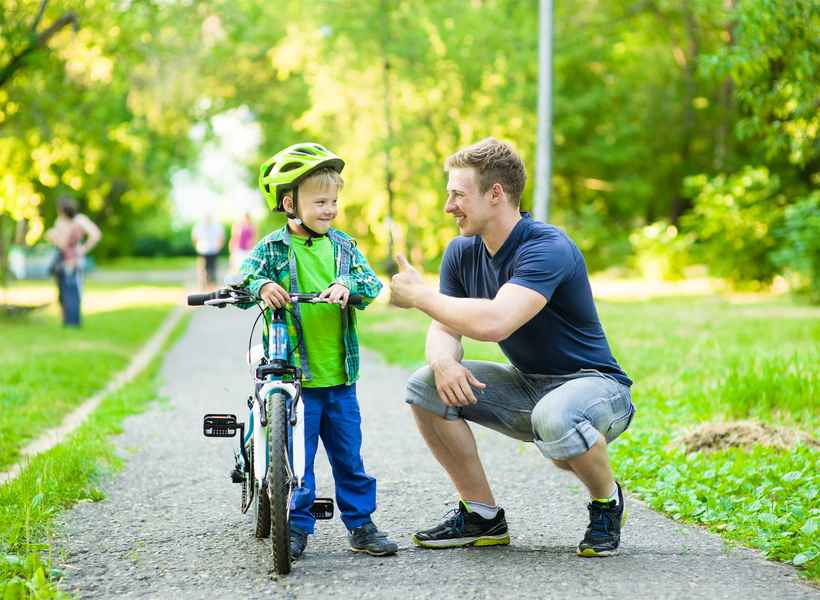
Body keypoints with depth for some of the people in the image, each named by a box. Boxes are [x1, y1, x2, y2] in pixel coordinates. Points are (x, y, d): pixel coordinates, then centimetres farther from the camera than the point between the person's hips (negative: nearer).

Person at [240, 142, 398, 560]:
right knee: (297, 456, 2)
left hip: (340, 373, 3)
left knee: (348, 454, 10)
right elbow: (244, 278, -10)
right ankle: (296, 526, 14)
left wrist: (347, 284, -23)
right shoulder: (272, 248, -3)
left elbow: (371, 282, -3)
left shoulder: (342, 246, 7)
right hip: (293, 373, -3)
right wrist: (262, 286, -31)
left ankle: (361, 524, 19)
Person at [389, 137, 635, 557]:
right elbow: (444, 328, -1)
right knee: (425, 386, -10)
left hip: (594, 384, -7)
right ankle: (482, 515, 2)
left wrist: (419, 295, -25)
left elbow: (493, 323, -39)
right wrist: (444, 362, -26)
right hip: (527, 387, 8)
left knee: (555, 417, -41)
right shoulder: (463, 252, 0)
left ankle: (607, 500, -7)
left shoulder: (548, 249, -26)